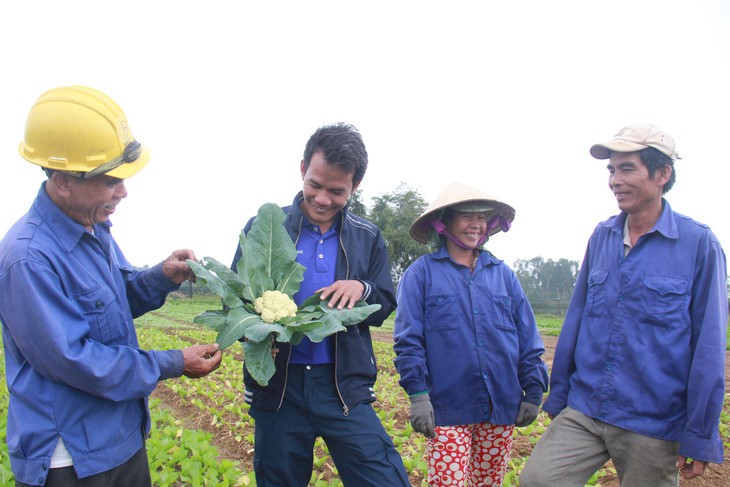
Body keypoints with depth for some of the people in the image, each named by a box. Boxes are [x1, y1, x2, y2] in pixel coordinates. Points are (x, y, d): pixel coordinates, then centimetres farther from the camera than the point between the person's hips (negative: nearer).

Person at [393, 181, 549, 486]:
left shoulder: (502, 274, 10)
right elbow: (408, 340, -6)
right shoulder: (422, 273, -1)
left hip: (502, 408, 4)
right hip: (448, 408, -4)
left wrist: (534, 391, 6)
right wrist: (417, 394, -12)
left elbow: (528, 339, 10)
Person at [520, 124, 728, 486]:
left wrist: (700, 436, -5)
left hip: (654, 424, -3)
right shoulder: (602, 236, 5)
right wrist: (558, 396, 13)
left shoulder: (699, 244, -8)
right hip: (584, 411, 4)